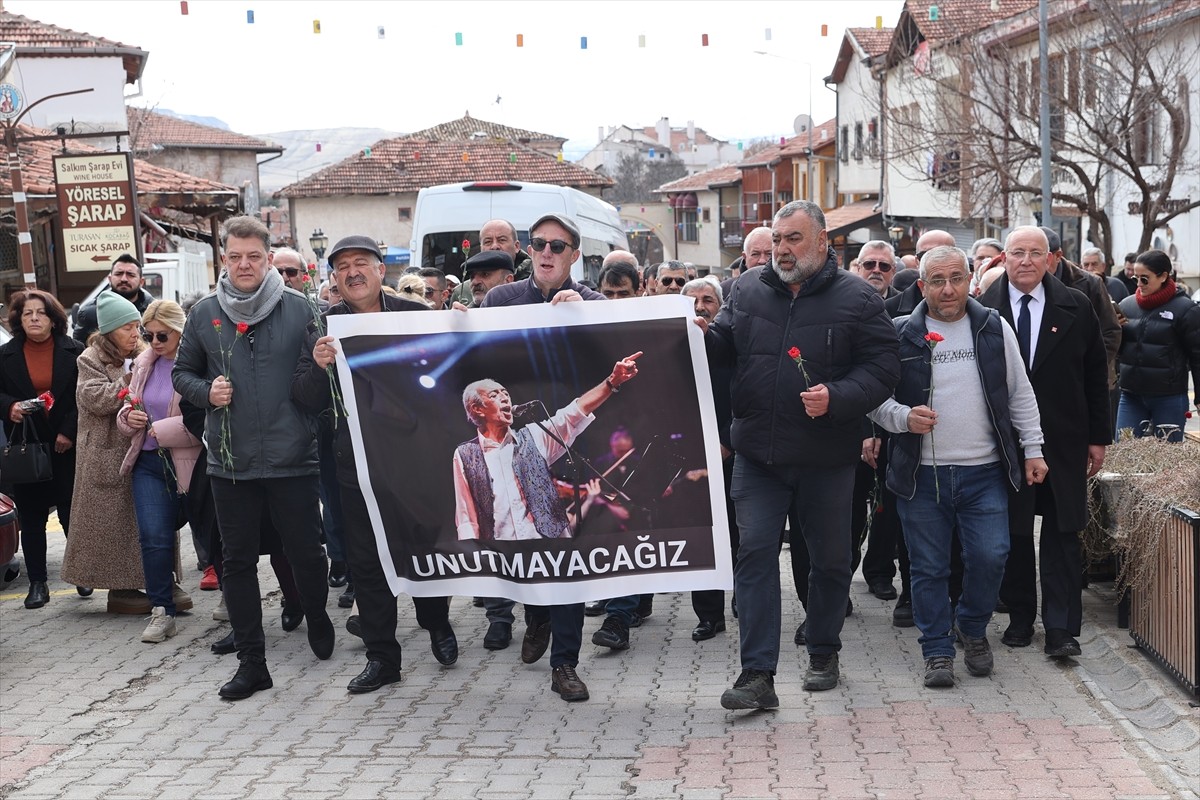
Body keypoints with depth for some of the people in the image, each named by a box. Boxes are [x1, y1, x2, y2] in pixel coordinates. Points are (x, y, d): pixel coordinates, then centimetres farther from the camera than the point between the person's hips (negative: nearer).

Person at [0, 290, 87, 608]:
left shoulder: (74, 351, -1)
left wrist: (69, 432, -10)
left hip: (67, 447, -2)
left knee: (71, 511, 3)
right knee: (31, 516, 5)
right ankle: (37, 583, 12)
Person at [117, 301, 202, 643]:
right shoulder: (144, 364, 10)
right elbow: (127, 410, 20)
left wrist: (161, 429, -18)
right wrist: (129, 417, -3)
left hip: (190, 462, -5)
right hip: (149, 462, 6)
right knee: (153, 536, -5)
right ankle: (161, 611, 3)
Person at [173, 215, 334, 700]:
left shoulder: (299, 309, -2)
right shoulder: (205, 314, 5)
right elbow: (182, 372, 13)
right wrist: (205, 392, -5)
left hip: (292, 458, -2)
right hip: (231, 461, 2)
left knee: (306, 552, 8)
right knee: (239, 561, 8)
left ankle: (317, 620, 39)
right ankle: (251, 662, 18)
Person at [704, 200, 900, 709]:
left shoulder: (856, 299, -4)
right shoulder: (748, 289, 7)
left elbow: (882, 368, -8)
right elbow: (724, 348, 11)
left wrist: (837, 398, -22)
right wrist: (702, 336, -11)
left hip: (827, 457, -1)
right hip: (758, 455, 2)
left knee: (830, 558, 12)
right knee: (755, 554, -4)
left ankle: (823, 653, 34)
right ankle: (757, 675, -1)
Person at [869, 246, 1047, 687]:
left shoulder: (994, 329, 6)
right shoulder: (900, 335, 0)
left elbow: (1020, 395, 11)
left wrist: (1033, 449, 7)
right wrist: (903, 416, -16)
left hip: (984, 473, 1)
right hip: (921, 474, -1)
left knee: (990, 556, -4)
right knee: (929, 567, 4)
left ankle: (972, 626, 23)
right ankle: (938, 650, 18)